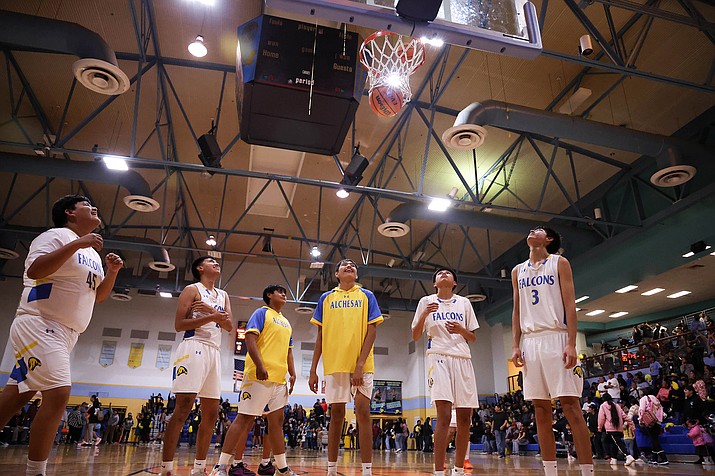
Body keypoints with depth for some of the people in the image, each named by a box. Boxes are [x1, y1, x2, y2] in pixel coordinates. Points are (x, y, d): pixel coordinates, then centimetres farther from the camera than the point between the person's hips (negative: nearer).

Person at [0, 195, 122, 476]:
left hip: (64, 334, 9)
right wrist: (77, 244, -26)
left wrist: (112, 272, 3)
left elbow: (98, 296, 20)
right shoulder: (57, 235, -7)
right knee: (58, 393, -18)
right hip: (39, 326, -9)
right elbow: (34, 269, -23)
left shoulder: (92, 252, 17)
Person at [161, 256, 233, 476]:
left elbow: (229, 326, 9)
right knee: (183, 408, -13)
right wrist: (211, 317, -16)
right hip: (194, 348, -7)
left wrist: (211, 309, -8)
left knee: (211, 414, 6)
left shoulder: (223, 295, 21)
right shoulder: (192, 289, 3)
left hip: (214, 351, 7)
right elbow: (179, 324, -7)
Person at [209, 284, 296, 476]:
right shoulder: (262, 313, 1)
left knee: (277, 421, 10)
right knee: (245, 417, -7)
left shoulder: (286, 322, 23)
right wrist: (260, 365, -22)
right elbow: (250, 338, -12)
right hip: (260, 376, -7)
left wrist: (292, 373, 12)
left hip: (279, 379, 8)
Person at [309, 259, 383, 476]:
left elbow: (371, 331, -1)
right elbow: (320, 336, 11)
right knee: (336, 414, 8)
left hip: (361, 364, -1)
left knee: (363, 413, -5)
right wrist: (313, 370, 5)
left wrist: (360, 364, -12)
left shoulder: (367, 296, 7)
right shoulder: (326, 298, 11)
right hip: (334, 363, 2)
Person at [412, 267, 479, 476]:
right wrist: (424, 315, -10)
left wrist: (461, 330, -7)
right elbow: (415, 336, 8)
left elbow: (473, 337, 15)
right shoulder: (426, 302, 10)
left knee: (465, 417, 2)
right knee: (444, 414, -17)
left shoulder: (464, 303, 15)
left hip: (462, 358, 4)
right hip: (438, 357, -3)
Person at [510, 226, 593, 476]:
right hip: (530, 341, 4)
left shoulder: (559, 263, 5)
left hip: (556, 337, -4)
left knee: (570, 404, -8)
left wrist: (571, 343, -14)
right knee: (540, 408, 4)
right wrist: (516, 345, 4)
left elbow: (570, 304, -4)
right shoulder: (518, 271, 17)